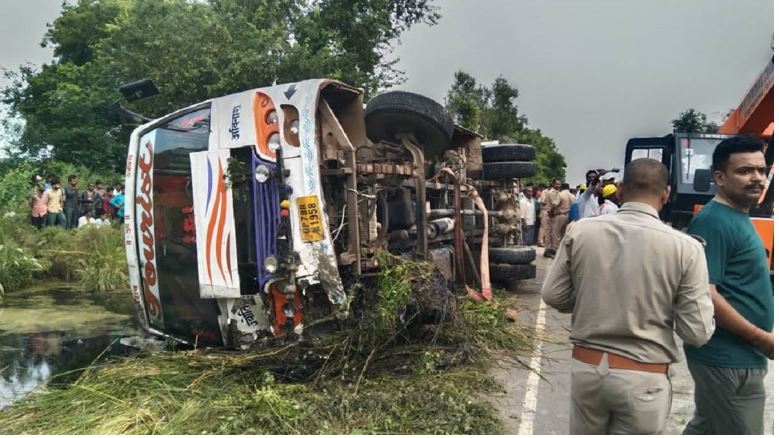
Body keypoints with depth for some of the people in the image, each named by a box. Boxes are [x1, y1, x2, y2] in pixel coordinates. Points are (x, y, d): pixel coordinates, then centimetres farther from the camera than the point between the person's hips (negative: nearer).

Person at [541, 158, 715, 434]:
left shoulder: (580, 231, -7)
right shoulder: (685, 248, -12)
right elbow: (697, 333, -10)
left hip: (586, 368, 2)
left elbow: (553, 295, -1)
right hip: (643, 378, -2)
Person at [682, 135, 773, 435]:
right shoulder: (714, 221, -18)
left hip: (731, 355, 9)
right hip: (730, 359, -9)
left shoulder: (738, 218, 12)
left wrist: (761, 338, 16)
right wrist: (762, 339, -19)